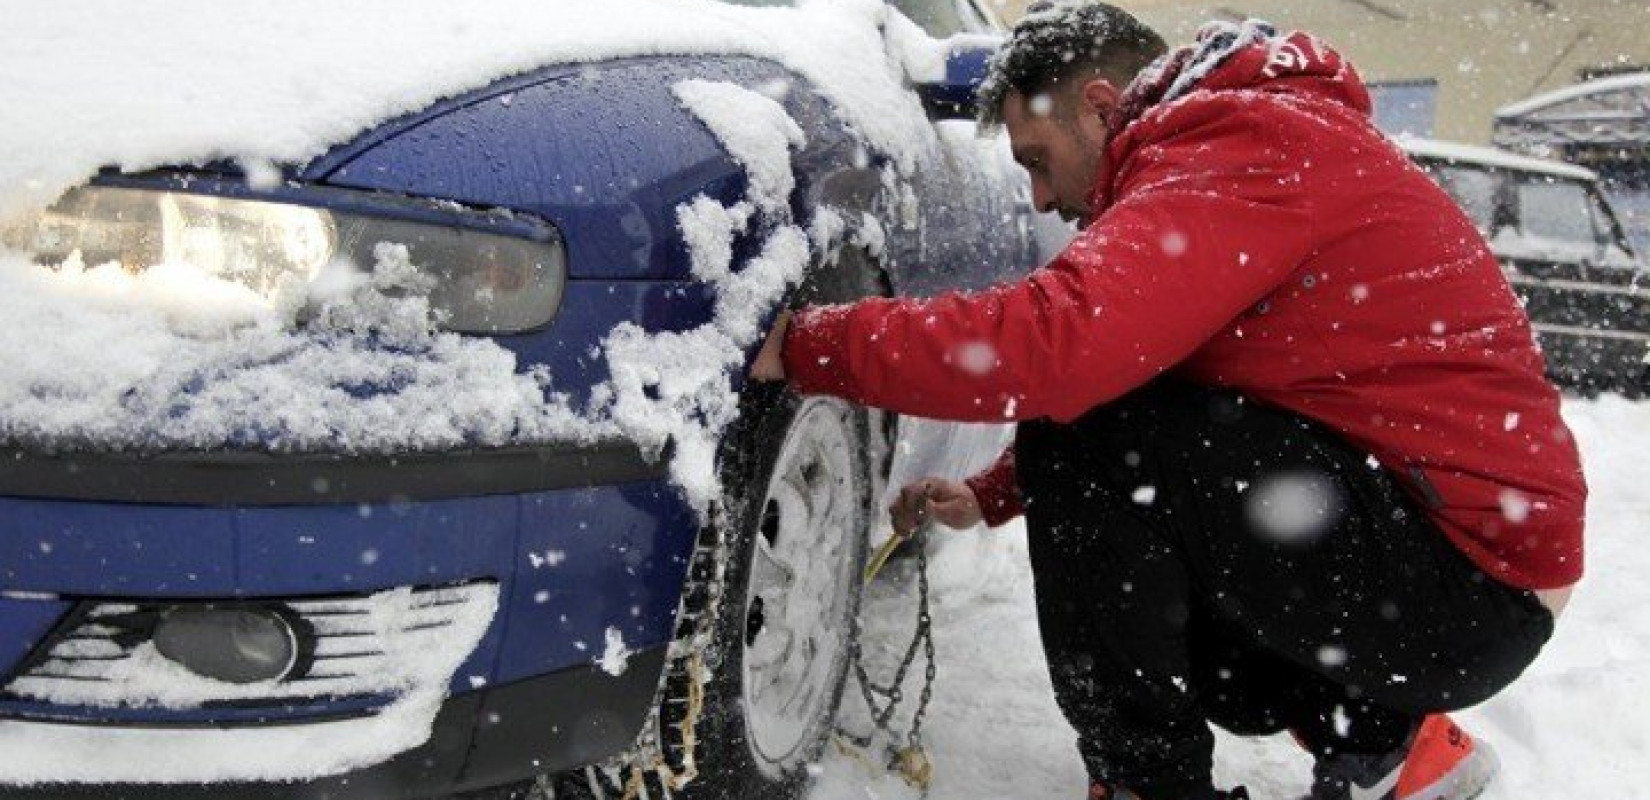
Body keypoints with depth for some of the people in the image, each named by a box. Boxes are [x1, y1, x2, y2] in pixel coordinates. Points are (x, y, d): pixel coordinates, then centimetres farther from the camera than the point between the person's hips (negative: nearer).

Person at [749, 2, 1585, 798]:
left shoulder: (1247, 145, -16)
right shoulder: (1226, 139, 16)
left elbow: (1054, 342, -30)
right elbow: (1106, 365, 21)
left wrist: (805, 342, -18)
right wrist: (991, 498, 11)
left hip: (1468, 578, -10)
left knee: (1081, 442, -18)